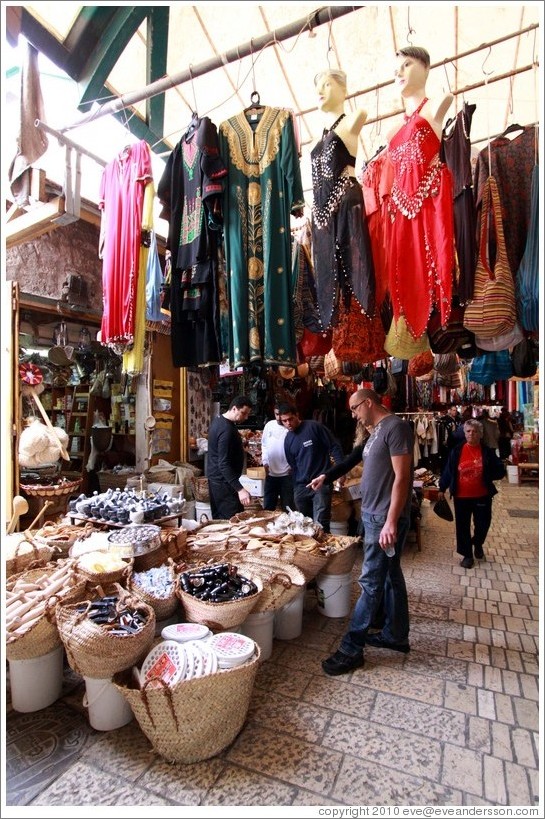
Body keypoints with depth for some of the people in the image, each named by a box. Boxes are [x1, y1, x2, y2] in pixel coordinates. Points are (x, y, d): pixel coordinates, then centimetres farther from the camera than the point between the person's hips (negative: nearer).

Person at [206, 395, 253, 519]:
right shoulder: (227, 429, -24)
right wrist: (240, 489, -34)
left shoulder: (219, 420, 7)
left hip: (215, 478, 11)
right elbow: (224, 464, -29)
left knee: (219, 519, 17)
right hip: (223, 481, -11)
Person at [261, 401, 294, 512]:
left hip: (287, 473, -4)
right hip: (270, 472, 4)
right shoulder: (269, 425, 3)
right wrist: (265, 461, 5)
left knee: (288, 507, 8)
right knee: (268, 506, 15)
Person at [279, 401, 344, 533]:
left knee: (320, 525, -11)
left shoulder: (314, 427, -8)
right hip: (300, 487, 6)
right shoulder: (288, 440, 10)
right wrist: (295, 487, 14)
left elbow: (334, 447, -8)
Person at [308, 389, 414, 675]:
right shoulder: (377, 430, 13)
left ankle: (351, 649, 8)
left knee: (371, 582, -1)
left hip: (385, 518, -10)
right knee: (390, 575, 18)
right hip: (373, 514, 10)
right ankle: (396, 635, 32)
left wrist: (391, 522, -23)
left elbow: (401, 477, -21)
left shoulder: (396, 427, -16)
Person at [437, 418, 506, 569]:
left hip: (482, 496, 0)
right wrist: (442, 488, 2)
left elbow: (500, 471, 1)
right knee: (463, 527, 7)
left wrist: (486, 477, -15)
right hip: (461, 496, 0)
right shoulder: (457, 450, -5)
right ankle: (467, 555, 25)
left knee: (482, 524, 10)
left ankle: (478, 545, 42)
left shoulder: (487, 451, -5)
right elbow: (448, 470, 0)